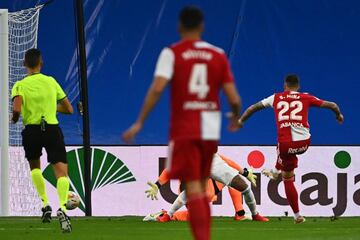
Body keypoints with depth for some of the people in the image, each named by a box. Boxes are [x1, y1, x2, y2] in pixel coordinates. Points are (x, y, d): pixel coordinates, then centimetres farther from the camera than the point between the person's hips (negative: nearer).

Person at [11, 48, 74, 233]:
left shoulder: (20, 85, -1)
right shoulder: (51, 82, 8)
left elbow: (16, 109, -18)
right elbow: (68, 109, 13)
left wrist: (14, 119, 5)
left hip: (31, 131, 0)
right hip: (52, 129, 0)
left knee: (34, 166, 28)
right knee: (61, 171, -8)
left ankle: (45, 204, 17)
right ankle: (62, 208, -33)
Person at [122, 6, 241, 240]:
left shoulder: (172, 53, -2)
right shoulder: (218, 55, 6)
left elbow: (157, 89, -16)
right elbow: (234, 99, 0)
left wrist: (140, 122, -12)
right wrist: (235, 118, 21)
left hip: (184, 129, -3)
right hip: (211, 130, 3)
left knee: (193, 189, -6)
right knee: (202, 187, 17)